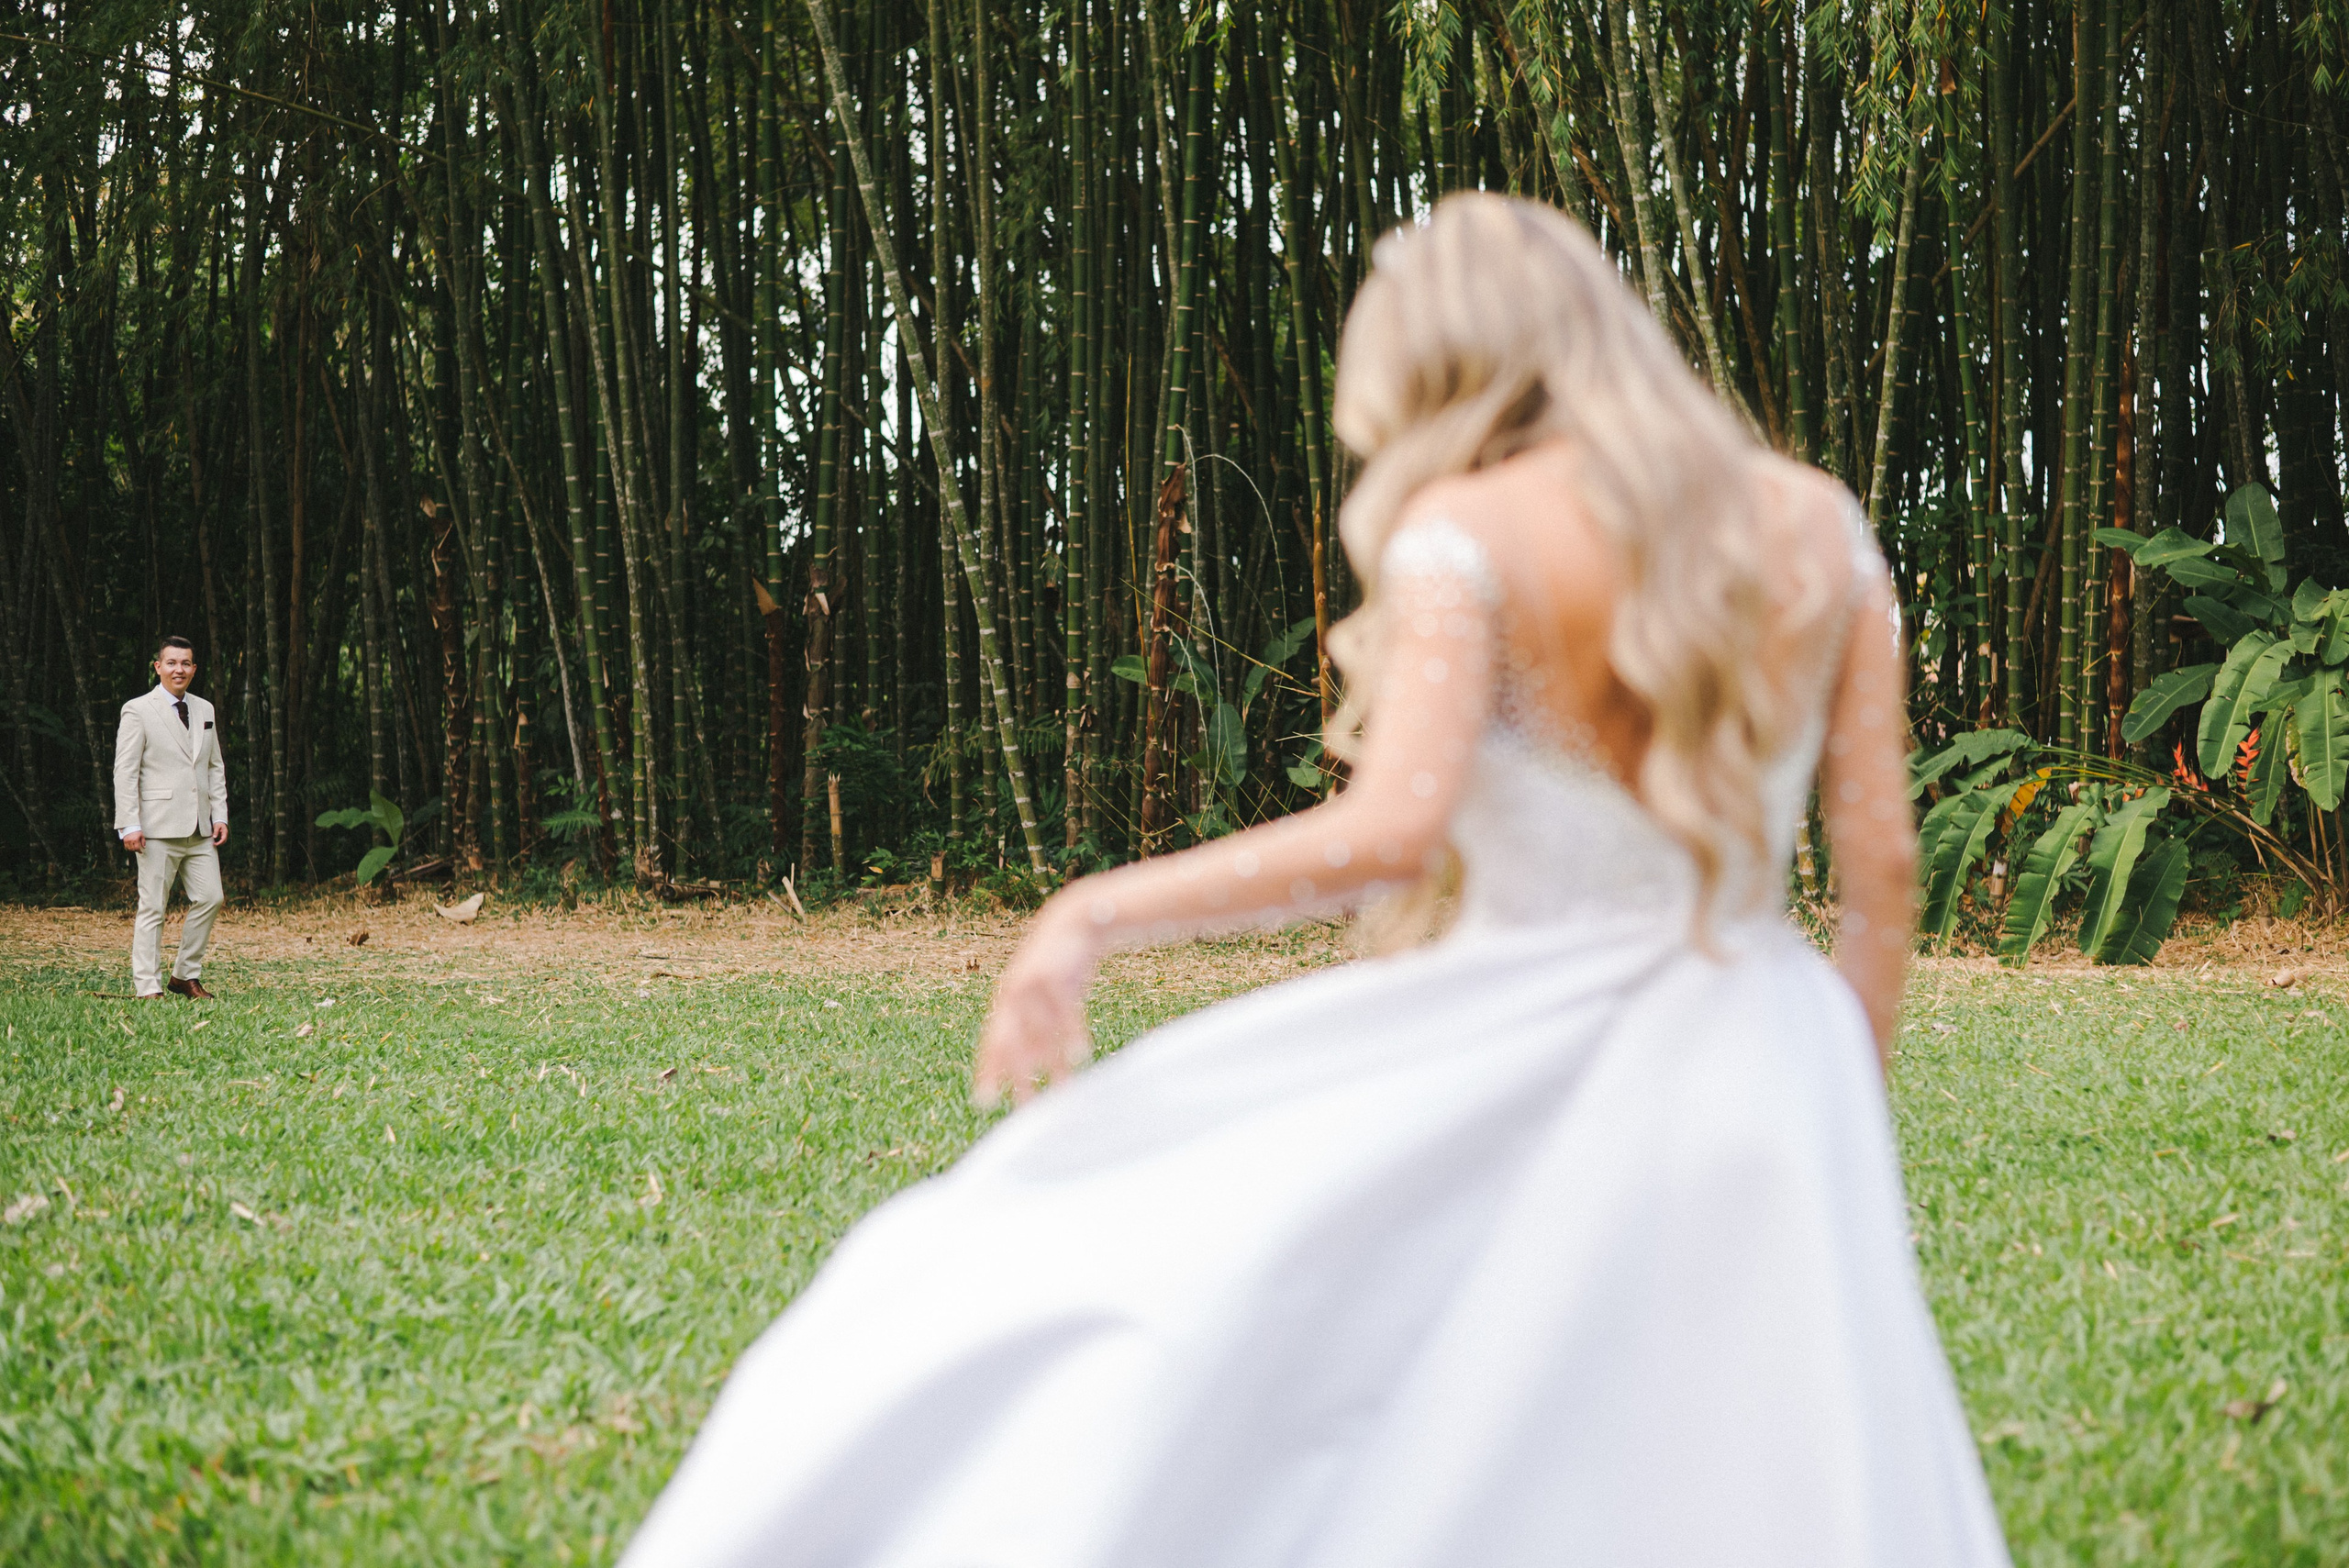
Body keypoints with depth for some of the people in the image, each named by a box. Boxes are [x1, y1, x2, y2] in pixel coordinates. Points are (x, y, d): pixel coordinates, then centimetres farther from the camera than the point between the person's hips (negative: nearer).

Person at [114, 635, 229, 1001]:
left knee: (210, 899, 1)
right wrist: (130, 825, -13)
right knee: (152, 907, -3)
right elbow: (125, 772, -6)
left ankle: (186, 974, 16)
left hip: (200, 829, 6)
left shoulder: (204, 710, 15)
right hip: (159, 826, -6)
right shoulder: (138, 711, -3)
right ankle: (147, 988, 1)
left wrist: (220, 815, 9)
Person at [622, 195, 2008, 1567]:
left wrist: (1097, 912, -12)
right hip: (1761, 1058, 5)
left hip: (1524, 1063, -5)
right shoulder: (1816, 523, 7)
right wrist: (1850, 1118, 17)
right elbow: (1883, 855, 6)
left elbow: (1391, 834, -21)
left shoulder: (1467, 530, -8)